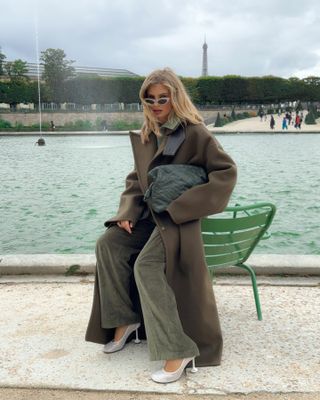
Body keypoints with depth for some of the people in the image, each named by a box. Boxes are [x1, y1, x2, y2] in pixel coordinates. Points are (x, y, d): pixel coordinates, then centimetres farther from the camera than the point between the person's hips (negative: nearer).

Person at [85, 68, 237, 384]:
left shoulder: (194, 132, -10)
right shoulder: (145, 136, 11)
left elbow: (226, 171, -12)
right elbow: (135, 180, 17)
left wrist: (182, 205, -18)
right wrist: (127, 213, -2)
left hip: (179, 216, -7)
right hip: (149, 214, 8)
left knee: (147, 264, -28)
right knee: (108, 243, -11)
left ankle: (179, 350, -23)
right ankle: (125, 320, 0)